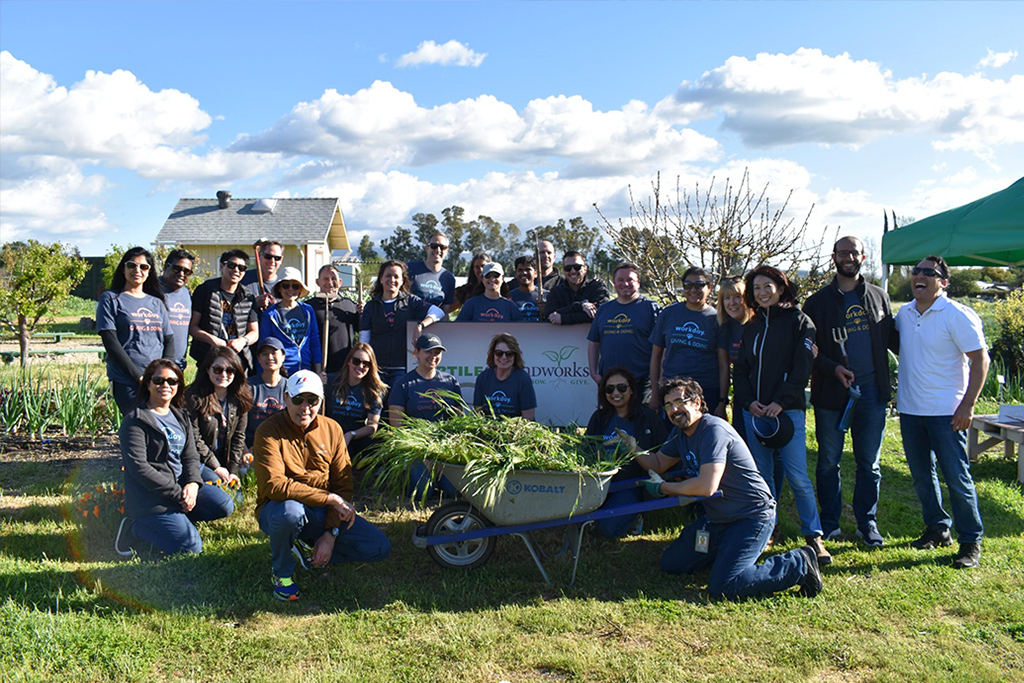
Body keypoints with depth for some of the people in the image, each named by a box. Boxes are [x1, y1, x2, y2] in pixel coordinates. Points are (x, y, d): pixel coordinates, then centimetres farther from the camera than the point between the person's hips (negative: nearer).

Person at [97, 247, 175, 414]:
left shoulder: (156, 303, 17)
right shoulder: (111, 299, 4)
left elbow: (169, 341, 14)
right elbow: (111, 343, -5)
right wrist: (139, 376, -12)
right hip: (126, 382, -4)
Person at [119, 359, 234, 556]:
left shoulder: (180, 416, 13)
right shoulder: (135, 421, -9)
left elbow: (191, 456, 11)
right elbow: (139, 467, -16)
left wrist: (193, 483, -12)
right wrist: (178, 494, -18)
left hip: (181, 485, 7)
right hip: (150, 496, -7)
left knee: (224, 505, -13)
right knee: (189, 546, -17)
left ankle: (175, 518, 5)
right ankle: (137, 526, 4)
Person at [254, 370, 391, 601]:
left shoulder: (332, 429, 0)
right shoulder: (269, 432, -14)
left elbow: (343, 485, -1)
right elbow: (274, 485, -27)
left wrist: (331, 534, -12)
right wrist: (331, 498, -28)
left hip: (323, 513, 4)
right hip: (278, 510, -4)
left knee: (380, 547, -9)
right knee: (290, 511, -40)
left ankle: (308, 550, 8)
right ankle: (282, 571, -9)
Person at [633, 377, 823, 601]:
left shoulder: (713, 430, -23)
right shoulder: (680, 432, 6)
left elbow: (707, 487, -30)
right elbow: (658, 464, 17)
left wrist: (663, 488, -17)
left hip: (752, 515, -9)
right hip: (717, 518, 9)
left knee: (722, 587, -21)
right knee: (671, 564, 7)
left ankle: (799, 564, -4)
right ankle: (728, 550, 23)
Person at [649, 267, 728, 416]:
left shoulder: (716, 319, 2)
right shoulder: (669, 313, 7)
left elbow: (724, 365, 1)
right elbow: (656, 355, 10)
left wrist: (722, 402, -5)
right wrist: (654, 394, 6)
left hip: (708, 393, -1)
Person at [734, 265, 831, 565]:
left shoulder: (798, 321, 1)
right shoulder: (751, 327, 16)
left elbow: (802, 367, -8)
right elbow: (741, 369, 14)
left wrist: (780, 402, -16)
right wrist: (748, 401, -3)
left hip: (787, 409, -5)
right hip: (753, 410, 5)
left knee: (797, 475, -8)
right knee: (761, 474, 8)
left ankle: (813, 536, 4)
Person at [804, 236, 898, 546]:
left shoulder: (878, 296, 10)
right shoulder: (818, 301, 3)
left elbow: (893, 338, 12)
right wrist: (833, 368, -14)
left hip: (871, 390, 2)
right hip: (831, 392, -1)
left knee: (869, 463, 9)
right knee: (828, 461, 7)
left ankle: (867, 522, 22)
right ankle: (829, 523, 20)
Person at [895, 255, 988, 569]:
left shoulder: (957, 315, -10)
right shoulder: (904, 314, 7)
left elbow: (980, 359, -11)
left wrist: (968, 405, -16)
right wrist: (900, 390, 16)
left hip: (946, 412, -6)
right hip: (910, 410, 6)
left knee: (957, 478, -2)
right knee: (922, 475, 14)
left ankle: (971, 542, 10)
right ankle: (938, 528, 29)